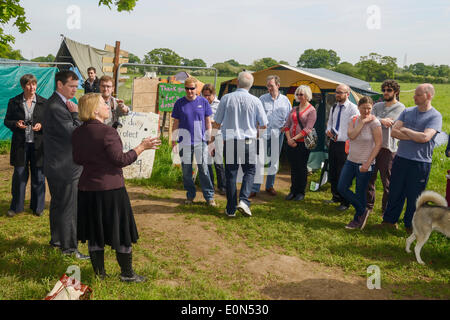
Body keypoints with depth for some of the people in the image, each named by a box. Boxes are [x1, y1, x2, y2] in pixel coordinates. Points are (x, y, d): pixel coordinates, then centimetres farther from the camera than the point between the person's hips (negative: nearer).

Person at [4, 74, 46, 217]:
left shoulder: (44, 102, 3)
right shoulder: (14, 102, 4)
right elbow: (7, 121, 8)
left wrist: (41, 125, -12)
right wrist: (16, 124, -12)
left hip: (38, 144, 0)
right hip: (20, 144, 0)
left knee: (38, 176, 6)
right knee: (19, 176, 4)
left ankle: (38, 207, 20)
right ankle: (16, 207, 19)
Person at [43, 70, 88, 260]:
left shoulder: (59, 103, 12)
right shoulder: (56, 107, -21)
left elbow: (72, 131, 17)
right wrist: (76, 114, -15)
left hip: (57, 166, 11)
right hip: (64, 167, -11)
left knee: (58, 204, 21)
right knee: (69, 207, -1)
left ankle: (56, 239, 36)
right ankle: (69, 247, 11)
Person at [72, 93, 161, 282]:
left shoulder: (77, 133, 5)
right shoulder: (107, 132, -17)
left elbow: (78, 160, 13)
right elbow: (121, 160, -18)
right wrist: (142, 147, -11)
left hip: (87, 189, 7)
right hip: (110, 189, -6)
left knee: (95, 232, 15)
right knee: (120, 232, 6)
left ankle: (99, 272, 25)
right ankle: (127, 273, 17)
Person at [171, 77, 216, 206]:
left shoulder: (203, 102, 2)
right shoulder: (179, 103, 3)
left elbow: (208, 122, 7)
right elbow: (176, 123, 8)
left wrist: (209, 139, 4)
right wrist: (174, 140, 5)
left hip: (201, 141, -1)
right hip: (184, 142, 1)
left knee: (204, 169, -2)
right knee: (186, 170, 8)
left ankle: (209, 196, 8)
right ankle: (190, 196, 22)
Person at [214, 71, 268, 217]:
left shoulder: (226, 98, -4)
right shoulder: (255, 101, -5)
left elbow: (217, 123, 2)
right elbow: (263, 125, 1)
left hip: (229, 141, 1)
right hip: (249, 142, -1)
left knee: (231, 174, 8)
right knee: (250, 171, 14)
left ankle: (231, 209, 13)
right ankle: (244, 201, -4)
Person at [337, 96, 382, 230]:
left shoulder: (374, 122, -12)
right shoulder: (353, 119, 4)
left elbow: (378, 143, -14)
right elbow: (351, 135, -13)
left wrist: (368, 163, -18)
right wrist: (363, 122, -17)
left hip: (364, 163, -6)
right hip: (351, 160, 6)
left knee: (360, 193, 5)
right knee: (342, 188, 2)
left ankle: (357, 220, 25)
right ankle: (362, 211, 18)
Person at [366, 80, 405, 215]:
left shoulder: (400, 107, -3)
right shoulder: (377, 106, 14)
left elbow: (387, 124, -15)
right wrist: (381, 120, -15)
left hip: (387, 149, -5)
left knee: (387, 182, 3)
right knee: (369, 178, 11)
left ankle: (386, 209, 16)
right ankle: (368, 206, 24)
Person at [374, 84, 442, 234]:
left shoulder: (435, 116, -6)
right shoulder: (407, 111, 8)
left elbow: (425, 137, -20)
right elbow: (393, 132, -1)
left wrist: (405, 130, -8)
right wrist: (414, 137, -12)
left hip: (420, 162, -4)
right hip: (401, 158, 4)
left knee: (414, 196, 6)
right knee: (395, 192, 11)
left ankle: (410, 225, 23)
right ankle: (390, 220, 25)